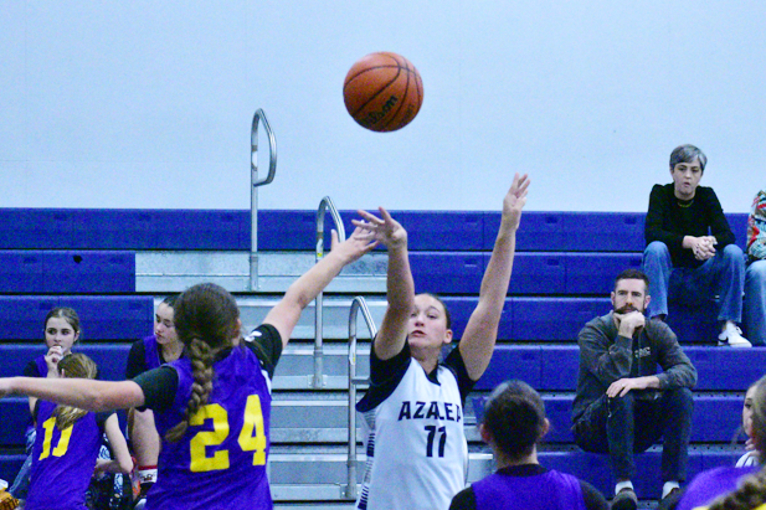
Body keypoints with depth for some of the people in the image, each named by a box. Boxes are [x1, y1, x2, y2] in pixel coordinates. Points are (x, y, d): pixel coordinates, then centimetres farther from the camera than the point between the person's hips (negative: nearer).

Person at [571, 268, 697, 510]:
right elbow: (613, 376, -25)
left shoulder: (657, 331, 3)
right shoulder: (593, 333, -8)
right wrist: (625, 333, -25)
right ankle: (624, 485, -38)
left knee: (681, 395, -20)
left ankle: (672, 485, -26)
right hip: (593, 425, -4)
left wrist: (644, 381, -29)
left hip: (638, 430, 4)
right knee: (620, 396, -34)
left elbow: (689, 372, -14)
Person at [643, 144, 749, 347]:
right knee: (655, 249, -32)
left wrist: (710, 241, -38)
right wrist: (690, 242, -39)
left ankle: (729, 328, -23)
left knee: (734, 252, -22)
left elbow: (727, 235, -13)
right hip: (668, 271, -2)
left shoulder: (706, 195, -1)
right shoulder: (661, 193, -8)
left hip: (699, 273, 2)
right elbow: (651, 233, -23)